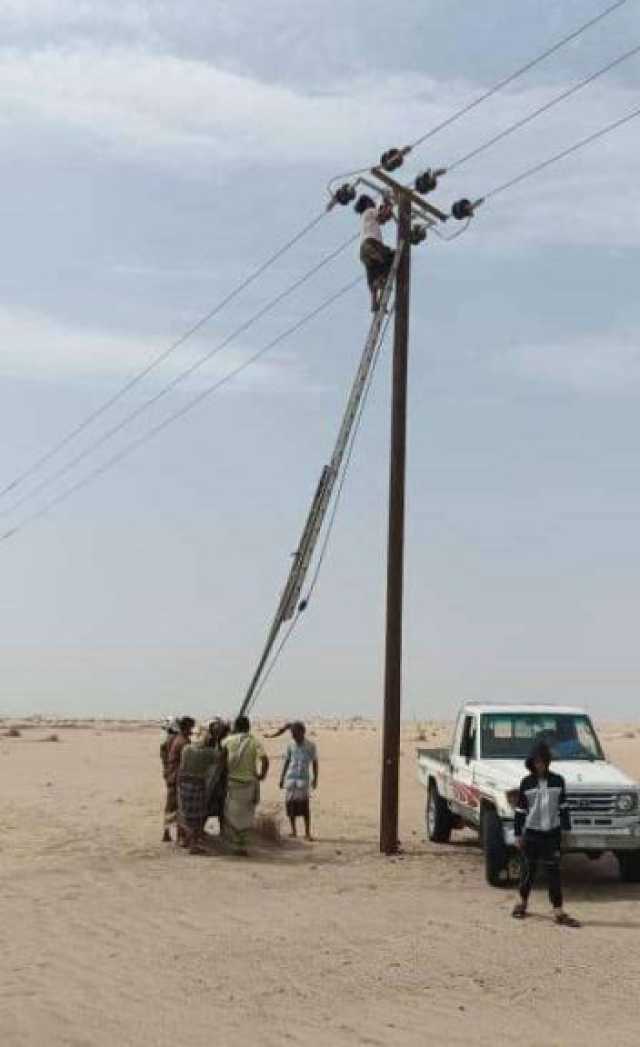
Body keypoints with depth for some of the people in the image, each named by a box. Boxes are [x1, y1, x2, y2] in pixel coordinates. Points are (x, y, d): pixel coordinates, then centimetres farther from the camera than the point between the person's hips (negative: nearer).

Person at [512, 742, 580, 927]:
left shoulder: (557, 781, 2)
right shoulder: (526, 783, -1)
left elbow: (563, 807, 9)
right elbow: (520, 810, 3)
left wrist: (566, 829, 6)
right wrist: (518, 834, 2)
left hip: (552, 833, 0)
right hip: (531, 833, 0)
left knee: (554, 872, -1)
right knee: (528, 869, 10)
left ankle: (558, 911, 2)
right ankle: (522, 902, 30)